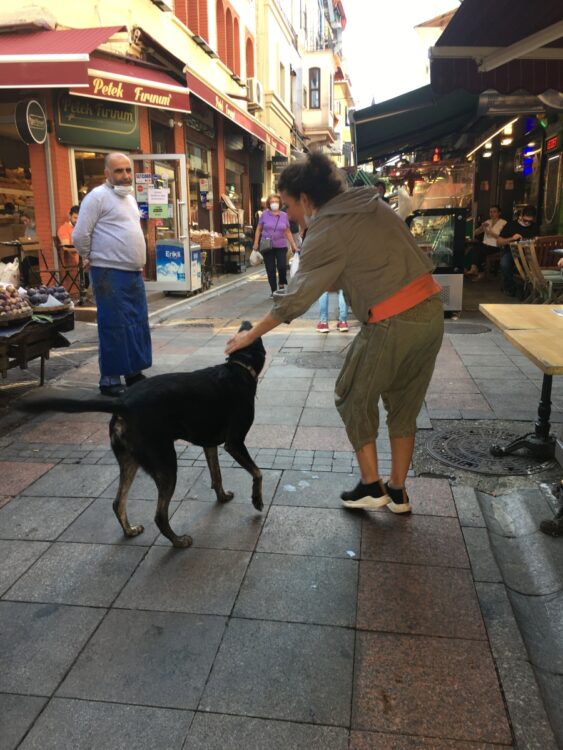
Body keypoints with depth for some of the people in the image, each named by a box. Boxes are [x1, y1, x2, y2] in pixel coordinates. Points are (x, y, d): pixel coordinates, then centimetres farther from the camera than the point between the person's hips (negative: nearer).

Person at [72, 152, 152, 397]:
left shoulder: (130, 197, 17)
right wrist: (93, 258, 0)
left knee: (139, 323, 11)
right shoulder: (98, 196, -10)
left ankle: (135, 372, 22)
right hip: (110, 274, -8)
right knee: (114, 327, -5)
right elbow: (80, 235, -13)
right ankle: (110, 379, 4)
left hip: (134, 272, 8)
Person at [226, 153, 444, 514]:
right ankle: (398, 490, 28)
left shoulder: (326, 232, -9)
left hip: (392, 324, -8)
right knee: (404, 405, 18)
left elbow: (296, 300, -9)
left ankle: (371, 486, 21)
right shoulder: (373, 203, 13)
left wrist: (251, 335, 1)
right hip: (431, 309, 8)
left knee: (355, 400, 13)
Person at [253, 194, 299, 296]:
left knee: (282, 266, -14)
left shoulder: (284, 215, 3)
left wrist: (294, 245, 6)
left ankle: (282, 284, 14)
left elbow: (288, 232, 8)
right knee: (270, 269, 3)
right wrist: (256, 243, 0)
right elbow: (259, 229, 7)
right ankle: (274, 291, 16)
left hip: (281, 246, 0)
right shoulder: (265, 214, 0)